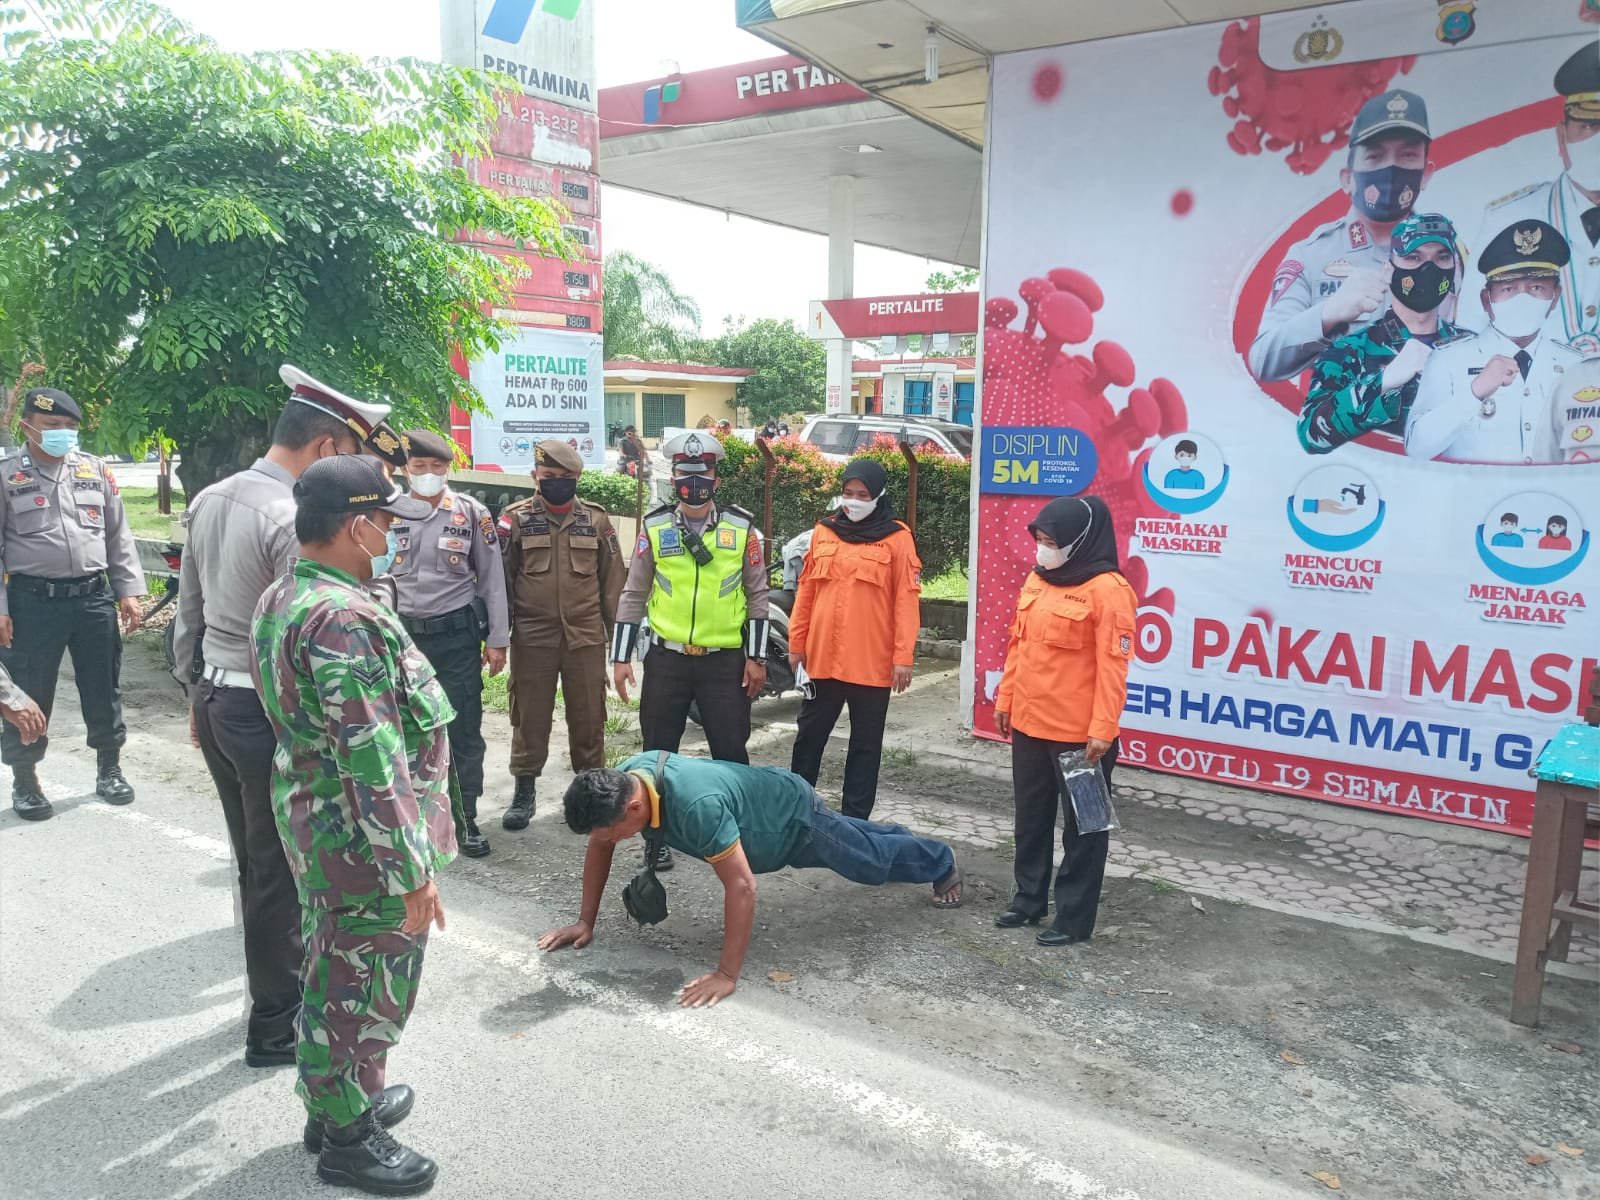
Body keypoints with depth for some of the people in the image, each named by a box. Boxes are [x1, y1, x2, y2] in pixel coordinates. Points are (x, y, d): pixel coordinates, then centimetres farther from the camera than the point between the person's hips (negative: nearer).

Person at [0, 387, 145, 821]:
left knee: (103, 689, 12)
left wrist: (128, 591, 6)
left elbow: (118, 536, 12)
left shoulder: (96, 470, 8)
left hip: (94, 597, 3)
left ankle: (109, 770, 28)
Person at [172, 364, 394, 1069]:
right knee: (280, 870, 6)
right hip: (271, 712, -8)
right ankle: (274, 1027, 20)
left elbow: (188, 610, 13)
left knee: (254, 860, 20)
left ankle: (283, 978, 38)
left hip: (215, 700, 9)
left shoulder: (209, 501, 6)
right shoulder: (294, 518, -21)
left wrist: (197, 693, 22)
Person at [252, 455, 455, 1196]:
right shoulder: (344, 618, -27)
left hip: (314, 826, 10)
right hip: (362, 841, -10)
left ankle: (337, 1100, 42)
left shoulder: (282, 599, 6)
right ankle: (347, 1137, 26)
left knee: (335, 973, 24)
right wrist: (412, 871, -23)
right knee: (363, 987, 8)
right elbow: (372, 761, -28)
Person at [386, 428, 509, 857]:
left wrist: (497, 639, -1)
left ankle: (466, 818, 15)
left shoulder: (471, 513, -3)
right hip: (404, 634, 2)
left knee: (464, 729, 2)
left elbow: (492, 579, 1)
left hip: (457, 634, -2)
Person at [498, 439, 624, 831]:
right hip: (532, 637, -1)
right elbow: (500, 578, 3)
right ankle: (525, 791, 20)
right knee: (530, 715, 7)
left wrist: (616, 631, 6)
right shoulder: (517, 518, 2)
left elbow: (612, 580, 8)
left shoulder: (596, 519, 5)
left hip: (586, 637, 1)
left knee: (588, 716, 8)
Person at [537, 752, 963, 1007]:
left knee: (874, 860, 22)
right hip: (762, 809, 7)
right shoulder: (619, 783, -25)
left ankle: (942, 864, 51)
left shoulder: (696, 805, -48)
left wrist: (727, 975, -42)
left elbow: (741, 887, -45)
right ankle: (895, 834, 67)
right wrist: (586, 921, -8)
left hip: (795, 817, -7)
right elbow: (598, 848, -8)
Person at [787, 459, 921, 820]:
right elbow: (806, 591, 11)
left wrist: (903, 656, -12)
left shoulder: (897, 538, -4)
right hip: (822, 658, 4)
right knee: (810, 735, 14)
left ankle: (855, 820, 19)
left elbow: (907, 600, -7)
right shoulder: (824, 532, 8)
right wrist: (797, 643, 9)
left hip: (873, 663, -3)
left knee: (866, 743, 8)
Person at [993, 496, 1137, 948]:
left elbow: (1113, 667, -17)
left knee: (1081, 825, 7)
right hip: (1029, 724, 8)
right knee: (1031, 817, 19)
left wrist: (1102, 730, -20)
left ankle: (1074, 917, 18)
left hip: (1079, 734, -8)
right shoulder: (1037, 580, 8)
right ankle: (1029, 897, 34)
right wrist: (1005, 699, 15)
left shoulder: (1108, 590, -15)